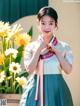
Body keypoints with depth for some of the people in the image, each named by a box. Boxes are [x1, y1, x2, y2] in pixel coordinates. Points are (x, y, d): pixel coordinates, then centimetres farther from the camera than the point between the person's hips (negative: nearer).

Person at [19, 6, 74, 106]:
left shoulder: (64, 47, 2)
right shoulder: (30, 47, 1)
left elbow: (68, 70, -6)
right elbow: (30, 69, -9)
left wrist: (56, 51, -10)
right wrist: (39, 49, -11)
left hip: (57, 88, 0)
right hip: (36, 88, 0)